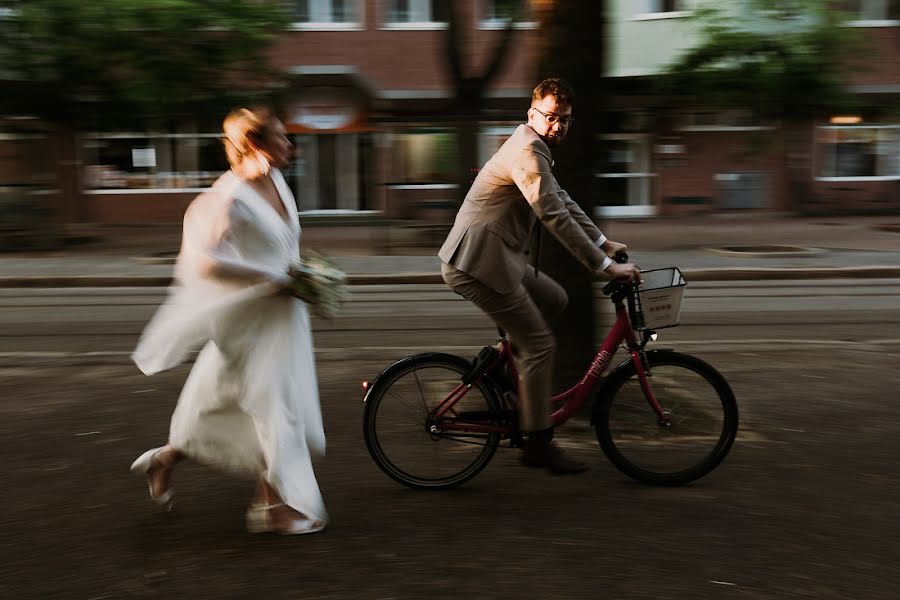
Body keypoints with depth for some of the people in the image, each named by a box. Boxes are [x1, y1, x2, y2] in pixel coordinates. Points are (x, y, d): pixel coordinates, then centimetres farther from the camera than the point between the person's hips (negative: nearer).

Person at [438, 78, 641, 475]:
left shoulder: (536, 149, 18)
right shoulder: (527, 151, -16)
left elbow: (563, 202, 25)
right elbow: (555, 217, -23)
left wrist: (604, 243, 19)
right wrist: (605, 266, -21)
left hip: (496, 256, 10)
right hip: (478, 261, -10)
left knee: (555, 299, 20)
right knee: (540, 345, -6)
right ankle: (537, 445, 1)